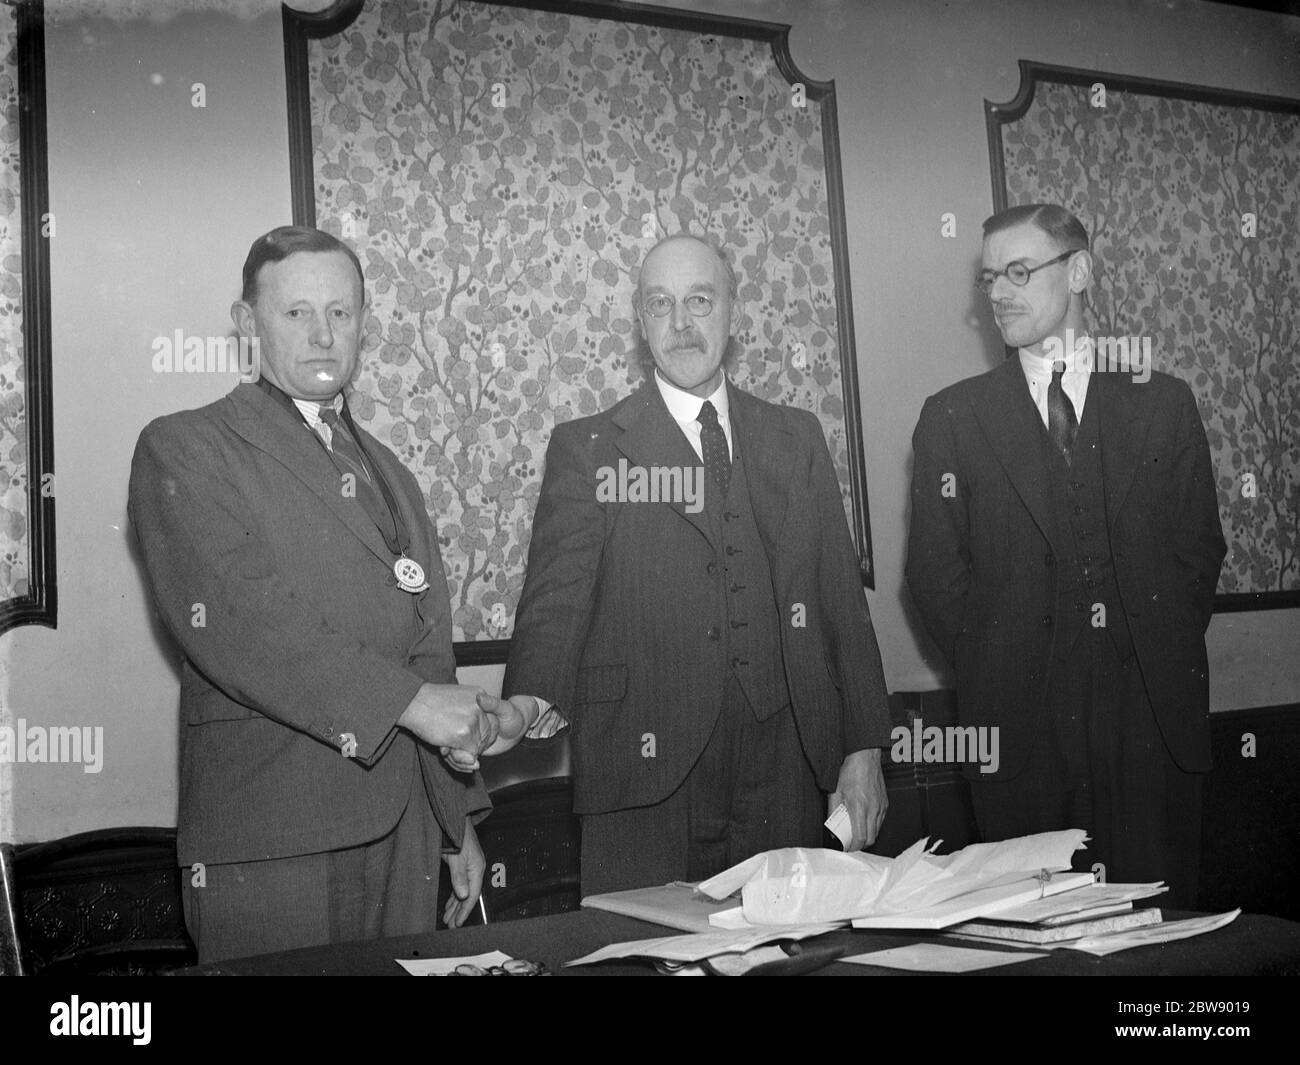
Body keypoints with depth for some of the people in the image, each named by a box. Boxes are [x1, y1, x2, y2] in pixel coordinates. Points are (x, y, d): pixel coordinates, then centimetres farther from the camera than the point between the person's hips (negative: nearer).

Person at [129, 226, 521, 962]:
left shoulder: (390, 474, 19)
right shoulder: (184, 449, -1)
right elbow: (231, 623, -16)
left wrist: (459, 823, 15)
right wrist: (408, 701, -20)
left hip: (402, 834, 6)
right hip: (266, 843, -5)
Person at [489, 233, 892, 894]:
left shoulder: (796, 438, 12)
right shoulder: (586, 449, 3)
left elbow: (841, 598, 10)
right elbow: (557, 595, -7)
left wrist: (863, 748, 5)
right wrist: (528, 702, -26)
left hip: (784, 773, 3)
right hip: (646, 774, -2)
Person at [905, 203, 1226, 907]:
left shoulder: (1162, 402, 9)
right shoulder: (952, 417, 6)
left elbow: (1199, 547, 11)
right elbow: (933, 569, 4)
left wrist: (1164, 658, 2)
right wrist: (992, 671, -1)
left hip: (1153, 715, 1)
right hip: (1019, 720, -1)